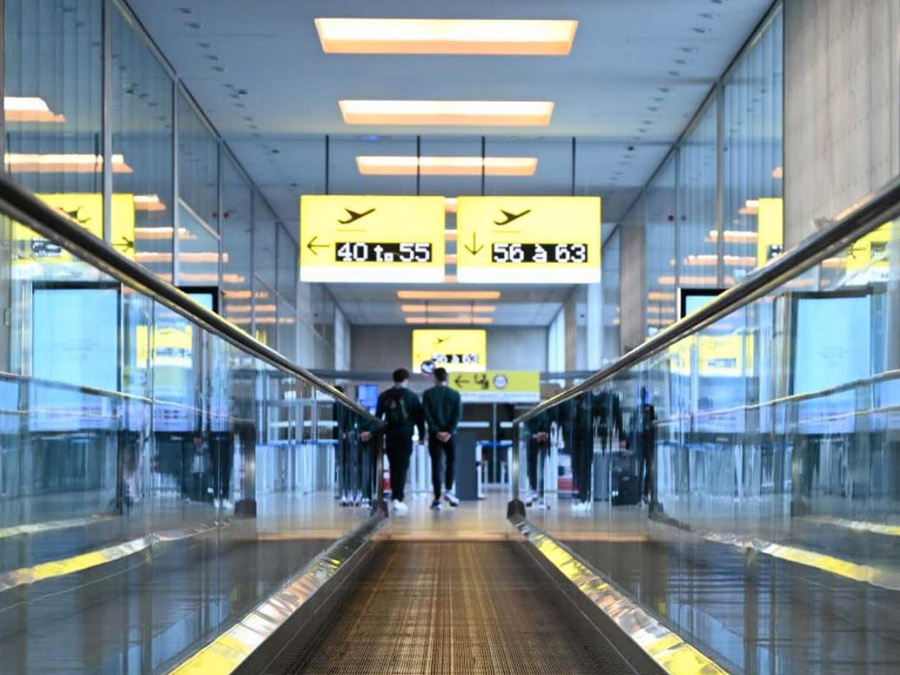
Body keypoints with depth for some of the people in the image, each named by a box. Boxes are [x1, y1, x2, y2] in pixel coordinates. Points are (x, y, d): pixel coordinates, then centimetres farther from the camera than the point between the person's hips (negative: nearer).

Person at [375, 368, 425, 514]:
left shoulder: (384, 396, 7)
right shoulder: (411, 396, 1)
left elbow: (377, 416, 7)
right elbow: (419, 417, 2)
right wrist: (421, 435, 10)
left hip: (390, 435, 3)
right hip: (405, 434, -3)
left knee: (393, 466, 14)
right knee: (402, 467, -3)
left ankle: (395, 496, 20)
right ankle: (398, 498, -12)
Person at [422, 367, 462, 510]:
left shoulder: (428, 394, 1)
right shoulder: (455, 394, 4)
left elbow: (427, 415, -8)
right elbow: (458, 415, -5)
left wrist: (436, 431, -9)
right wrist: (449, 432, -9)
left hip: (435, 434, -1)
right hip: (449, 434, 1)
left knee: (436, 465, 1)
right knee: (451, 461, 17)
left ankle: (437, 499, -1)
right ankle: (449, 490, 1)